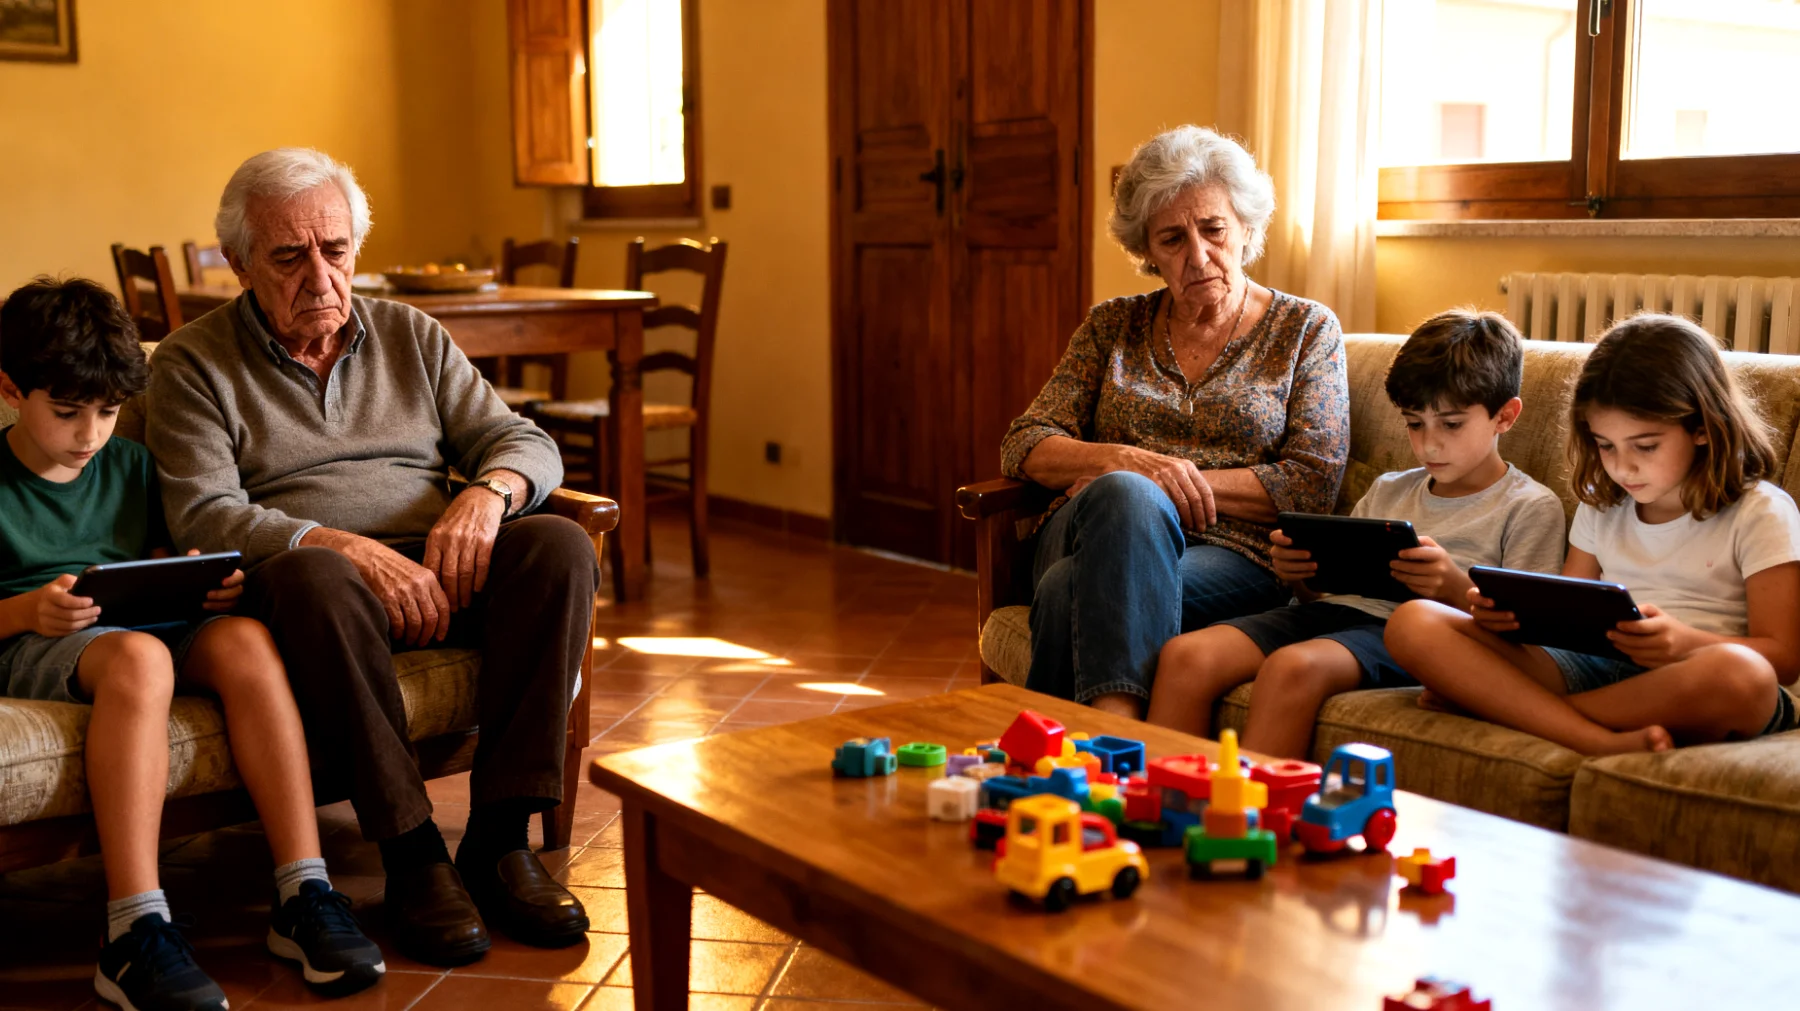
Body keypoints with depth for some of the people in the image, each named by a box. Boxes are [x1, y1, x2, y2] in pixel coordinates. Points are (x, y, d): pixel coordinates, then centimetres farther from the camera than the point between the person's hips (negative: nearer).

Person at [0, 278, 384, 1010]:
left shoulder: (130, 466, 18)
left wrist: (206, 589, 0)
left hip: (151, 628, 5)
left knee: (244, 640, -29)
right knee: (138, 655, -39)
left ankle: (303, 895, -32)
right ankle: (135, 934, -46)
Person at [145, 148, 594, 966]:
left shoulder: (410, 335, 18)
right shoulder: (191, 363, 7)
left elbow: (527, 444, 12)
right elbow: (203, 514, -8)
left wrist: (487, 492, -13)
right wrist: (348, 547, -23)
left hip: (436, 568, 4)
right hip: (313, 571, -3)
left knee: (559, 545, -25)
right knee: (315, 576, -39)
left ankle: (500, 837, -26)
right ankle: (411, 854, -33)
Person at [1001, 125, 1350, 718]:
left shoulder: (1305, 330, 12)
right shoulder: (1112, 327, 18)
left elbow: (1312, 486, 2)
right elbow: (1023, 447, 9)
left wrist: (1185, 479, -9)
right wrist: (1125, 461, -11)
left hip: (1235, 558, -2)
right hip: (1094, 529, 2)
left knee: (1068, 590, -34)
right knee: (1122, 495, -37)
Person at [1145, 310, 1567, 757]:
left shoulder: (1531, 507, 8)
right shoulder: (1387, 490, 28)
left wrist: (1456, 588, -20)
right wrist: (1298, 576, 2)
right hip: (1334, 608, 6)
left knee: (1292, 666, -38)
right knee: (1184, 654, -21)